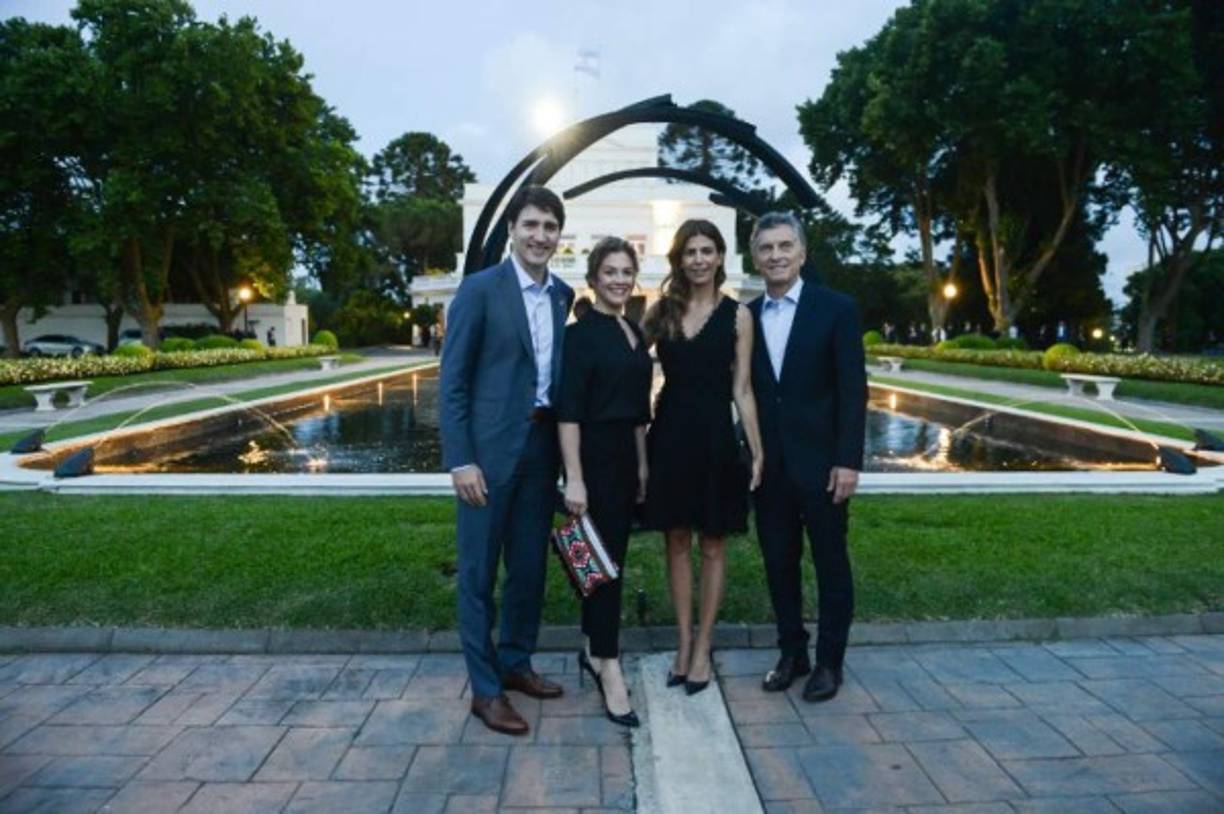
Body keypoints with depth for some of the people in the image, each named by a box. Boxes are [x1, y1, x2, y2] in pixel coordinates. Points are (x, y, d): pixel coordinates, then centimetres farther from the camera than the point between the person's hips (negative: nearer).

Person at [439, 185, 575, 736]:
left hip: (543, 445, 6)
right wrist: (460, 460, -15)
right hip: (490, 448, -5)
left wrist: (564, 449, 8)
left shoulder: (563, 295, 9)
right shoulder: (479, 289, -7)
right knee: (479, 572, 4)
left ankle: (515, 663, 33)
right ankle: (485, 688, 17)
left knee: (530, 565, 15)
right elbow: (452, 382, -9)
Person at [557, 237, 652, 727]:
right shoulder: (581, 333, -10)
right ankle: (610, 670, 5)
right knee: (603, 559, -4)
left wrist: (642, 465, 15)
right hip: (594, 454, -8)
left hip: (626, 454, 8)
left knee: (610, 556, 14)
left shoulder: (634, 332, 13)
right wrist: (574, 478, -20)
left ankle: (593, 651, 28)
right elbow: (568, 410, -15)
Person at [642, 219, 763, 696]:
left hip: (714, 435, -2)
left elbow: (742, 390, -3)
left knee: (712, 546, 8)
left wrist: (757, 451, -6)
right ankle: (683, 643, 24)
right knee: (677, 542, 10)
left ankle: (703, 648, 22)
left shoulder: (737, 315, -1)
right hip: (670, 434, 2)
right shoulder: (661, 310, 4)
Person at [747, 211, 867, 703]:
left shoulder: (836, 308, -4)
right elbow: (742, 390, 7)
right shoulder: (745, 316, 6)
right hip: (767, 463, 3)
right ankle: (791, 652, 28)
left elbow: (853, 389, -7)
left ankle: (829, 662, 23)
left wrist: (848, 460, -13)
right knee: (779, 563, 12)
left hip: (820, 460, -3)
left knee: (830, 564, 8)